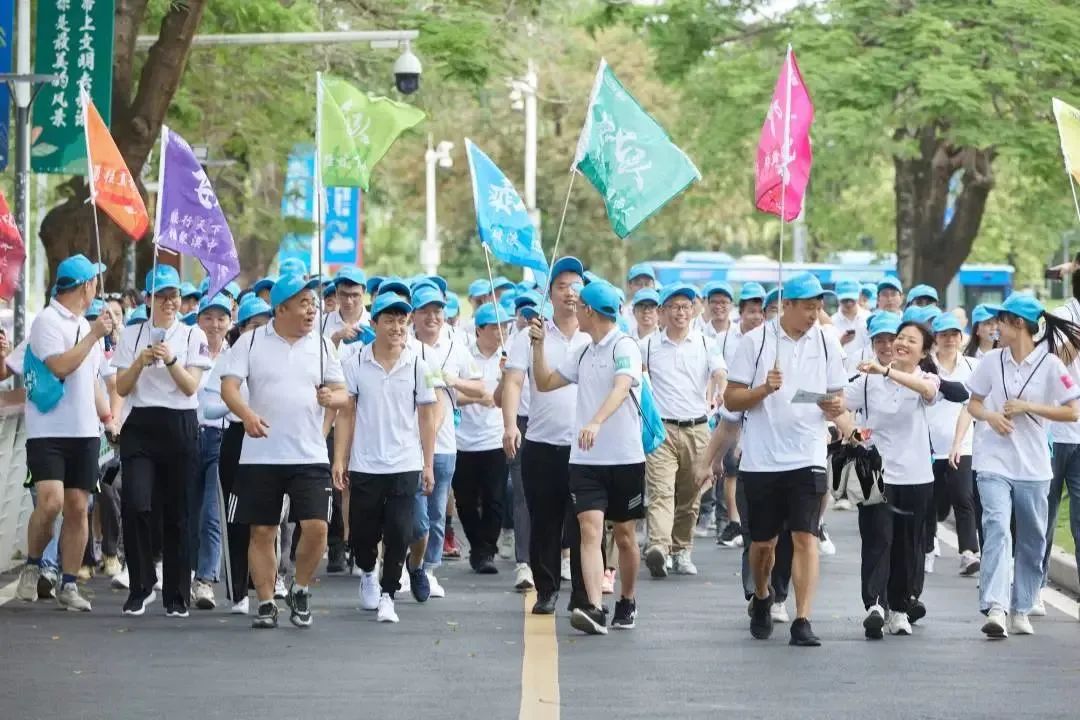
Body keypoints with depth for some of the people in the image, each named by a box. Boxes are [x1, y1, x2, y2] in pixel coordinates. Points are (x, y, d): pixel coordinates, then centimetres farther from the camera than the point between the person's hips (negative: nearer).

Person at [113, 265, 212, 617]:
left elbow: (191, 386, -5)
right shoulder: (132, 335, 8)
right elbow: (121, 388, 4)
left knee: (176, 513, 2)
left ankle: (177, 595, 12)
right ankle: (141, 586, -1)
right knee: (135, 506, -15)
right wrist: (140, 362, -12)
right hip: (140, 426, 1)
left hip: (180, 427, -1)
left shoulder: (194, 336, 4)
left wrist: (171, 360, -21)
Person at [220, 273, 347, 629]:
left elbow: (341, 392, 10)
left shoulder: (322, 345, 8)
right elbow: (229, 386, -7)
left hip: (310, 456, 1)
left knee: (316, 526, -10)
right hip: (260, 456, -1)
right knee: (262, 531, 3)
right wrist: (246, 414, -27)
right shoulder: (251, 342, 1)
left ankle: (300, 590, 13)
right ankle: (266, 603, 13)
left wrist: (332, 397, -16)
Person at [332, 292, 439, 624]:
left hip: (405, 466, 0)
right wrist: (339, 459, -3)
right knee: (362, 534, 7)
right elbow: (346, 414, 3)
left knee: (398, 533, -7)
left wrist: (428, 464, 3)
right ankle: (367, 573, 36)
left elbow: (426, 417, 5)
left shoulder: (418, 367, 1)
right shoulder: (356, 365, 0)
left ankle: (387, 594, 4)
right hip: (364, 466, 0)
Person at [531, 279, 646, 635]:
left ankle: (627, 603, 27)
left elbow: (621, 388, -28)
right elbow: (545, 383, 23)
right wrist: (538, 345, 11)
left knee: (624, 536, 8)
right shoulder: (583, 353, 13)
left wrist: (596, 422, -43)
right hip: (585, 459, 5)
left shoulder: (624, 347, -10)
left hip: (624, 458, -5)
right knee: (590, 530, -11)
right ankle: (594, 609, -21)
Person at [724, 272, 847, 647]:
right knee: (762, 542, 11)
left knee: (806, 538, -11)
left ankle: (802, 621, -13)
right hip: (761, 458, 0)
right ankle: (761, 598, 39)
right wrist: (764, 389, -19)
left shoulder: (827, 343, 6)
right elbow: (731, 399, -1)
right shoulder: (755, 342, -1)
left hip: (807, 457, 1)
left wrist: (835, 406, -11)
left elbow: (837, 397, 13)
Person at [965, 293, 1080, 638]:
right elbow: (973, 404, 12)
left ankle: (1021, 610, 21)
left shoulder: (1049, 364, -4)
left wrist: (1027, 407, -12)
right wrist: (991, 416, -10)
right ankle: (995, 609, -28)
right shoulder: (992, 361, 4)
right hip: (994, 461, 0)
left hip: (1033, 466, 0)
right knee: (997, 528, -17)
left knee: (1032, 540, 8)